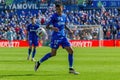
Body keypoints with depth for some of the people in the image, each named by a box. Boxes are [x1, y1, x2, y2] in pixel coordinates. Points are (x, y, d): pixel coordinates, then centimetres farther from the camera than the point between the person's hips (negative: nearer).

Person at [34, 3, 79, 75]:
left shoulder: (64, 16, 9)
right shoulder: (54, 16, -8)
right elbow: (47, 26, -10)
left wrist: (69, 30, 6)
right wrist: (52, 28, -30)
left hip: (63, 36, 6)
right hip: (56, 36, -6)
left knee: (70, 51, -4)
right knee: (53, 53, -5)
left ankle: (71, 69, 4)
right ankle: (39, 62, 11)